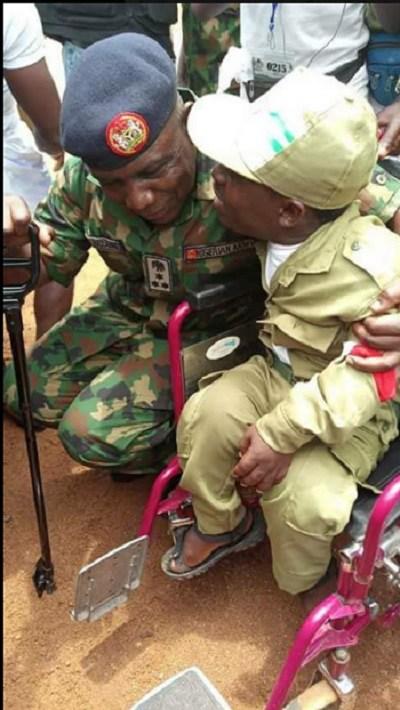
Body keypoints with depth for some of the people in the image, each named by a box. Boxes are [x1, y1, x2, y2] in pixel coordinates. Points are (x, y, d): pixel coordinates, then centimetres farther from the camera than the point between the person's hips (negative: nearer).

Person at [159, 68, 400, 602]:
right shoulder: (285, 229, -17)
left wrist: (281, 433, -30)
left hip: (350, 411, -5)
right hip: (278, 372, 6)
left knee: (301, 495, -23)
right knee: (206, 415, -16)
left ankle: (306, 592, 15)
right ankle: (219, 524, 15)